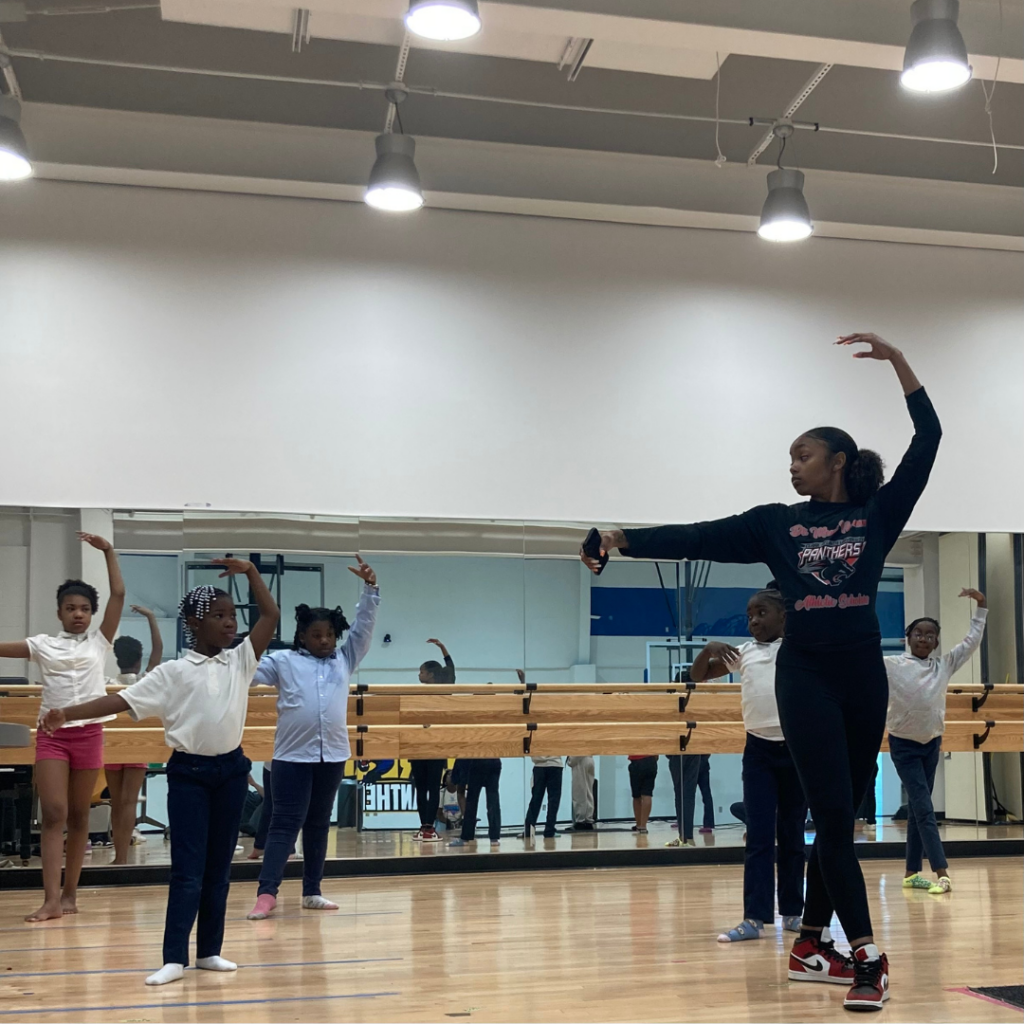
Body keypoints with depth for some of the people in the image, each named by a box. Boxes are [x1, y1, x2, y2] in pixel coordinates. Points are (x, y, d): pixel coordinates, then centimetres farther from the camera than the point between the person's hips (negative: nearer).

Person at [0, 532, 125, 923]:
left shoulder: (99, 642, 5)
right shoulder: (43, 644, 6)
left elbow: (119, 594, -2)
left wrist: (108, 550, -3)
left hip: (88, 734, 1)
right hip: (51, 735, 0)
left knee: (78, 816, 8)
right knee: (53, 814, -9)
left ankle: (69, 895, 16)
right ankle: (51, 899, -12)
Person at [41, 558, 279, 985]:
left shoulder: (239, 661, 5)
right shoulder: (173, 672, -5)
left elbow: (271, 616, 1)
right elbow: (121, 700, -11)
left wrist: (251, 572, -6)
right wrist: (67, 714, -22)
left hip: (231, 769, 3)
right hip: (188, 773, -3)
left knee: (219, 866, 9)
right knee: (187, 869, -4)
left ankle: (210, 951, 18)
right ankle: (175, 959, -1)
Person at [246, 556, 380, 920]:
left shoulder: (344, 659, 11)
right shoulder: (283, 661, 2)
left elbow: (364, 626, 6)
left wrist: (370, 588, -3)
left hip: (332, 755, 4)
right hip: (292, 755, -4)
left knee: (319, 824, 12)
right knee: (285, 823, -6)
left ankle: (312, 892, 20)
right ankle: (267, 893, -8)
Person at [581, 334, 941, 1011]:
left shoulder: (877, 514, 4)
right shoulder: (775, 522, 6)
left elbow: (928, 439, -2)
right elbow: (698, 539, 0)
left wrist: (896, 358, -8)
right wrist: (626, 541, -10)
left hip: (865, 675, 2)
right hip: (806, 675, -2)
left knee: (842, 816, 8)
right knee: (834, 815, -9)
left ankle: (812, 946, 19)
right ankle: (867, 955, -10)